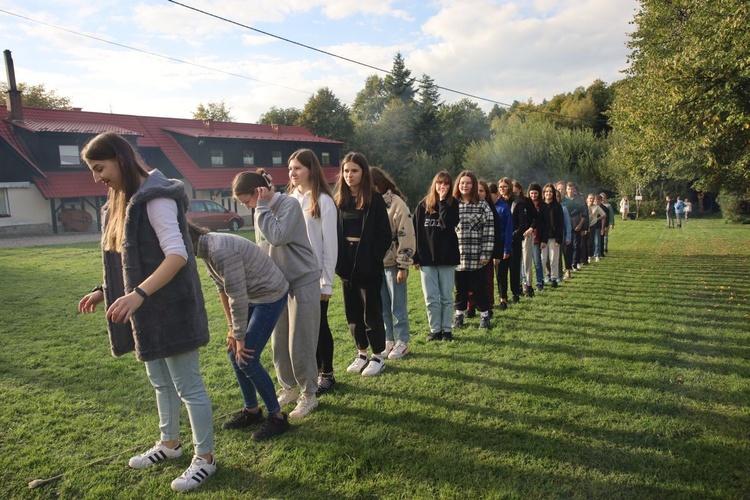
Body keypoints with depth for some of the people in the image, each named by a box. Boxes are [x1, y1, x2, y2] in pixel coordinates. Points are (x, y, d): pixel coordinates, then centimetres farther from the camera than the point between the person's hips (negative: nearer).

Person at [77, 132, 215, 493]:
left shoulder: (155, 198, -18)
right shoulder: (121, 203, 12)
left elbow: (177, 255, -27)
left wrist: (139, 294, -34)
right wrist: (105, 291, 12)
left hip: (171, 309, -10)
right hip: (146, 311, 10)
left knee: (188, 385, 2)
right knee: (160, 381, 22)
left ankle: (205, 458, 18)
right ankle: (170, 443, 41)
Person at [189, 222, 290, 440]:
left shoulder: (220, 251, -30)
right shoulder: (206, 247, 0)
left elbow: (237, 298, -25)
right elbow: (222, 288, 7)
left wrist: (239, 337, -13)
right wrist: (232, 328, 6)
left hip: (271, 295, -9)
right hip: (253, 297, 9)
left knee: (247, 360, -8)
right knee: (235, 355, 10)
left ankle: (277, 417, 8)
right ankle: (251, 411, 26)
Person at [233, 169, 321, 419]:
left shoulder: (289, 204, -14)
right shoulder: (262, 211, 7)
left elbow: (278, 237, -28)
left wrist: (262, 207, -19)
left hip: (303, 282, -7)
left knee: (300, 344, -1)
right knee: (279, 343, 13)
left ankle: (308, 395, 15)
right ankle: (288, 388, 31)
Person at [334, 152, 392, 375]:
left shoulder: (374, 199, -7)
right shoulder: (339, 200, 6)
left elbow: (384, 235, -9)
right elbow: (333, 232, 9)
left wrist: (372, 260, -15)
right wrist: (338, 259, -1)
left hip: (367, 266, -5)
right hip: (346, 265, 5)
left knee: (372, 311, 4)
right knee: (353, 312, 13)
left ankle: (378, 356, 18)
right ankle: (361, 354, 27)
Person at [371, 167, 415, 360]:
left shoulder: (397, 204, -11)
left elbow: (406, 236, -14)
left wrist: (403, 266, -15)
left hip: (393, 263, -6)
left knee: (397, 306, 4)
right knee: (382, 307, 12)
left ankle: (402, 342, 17)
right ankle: (388, 342, 24)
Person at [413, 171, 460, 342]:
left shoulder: (453, 205, 2)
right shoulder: (423, 205, 4)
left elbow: (448, 224, -18)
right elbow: (415, 231, 3)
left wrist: (442, 201, -13)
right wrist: (415, 257, -2)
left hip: (447, 257, -1)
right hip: (426, 258, 1)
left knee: (446, 297, 6)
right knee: (431, 298, 3)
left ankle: (447, 329, 18)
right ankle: (435, 329, 16)